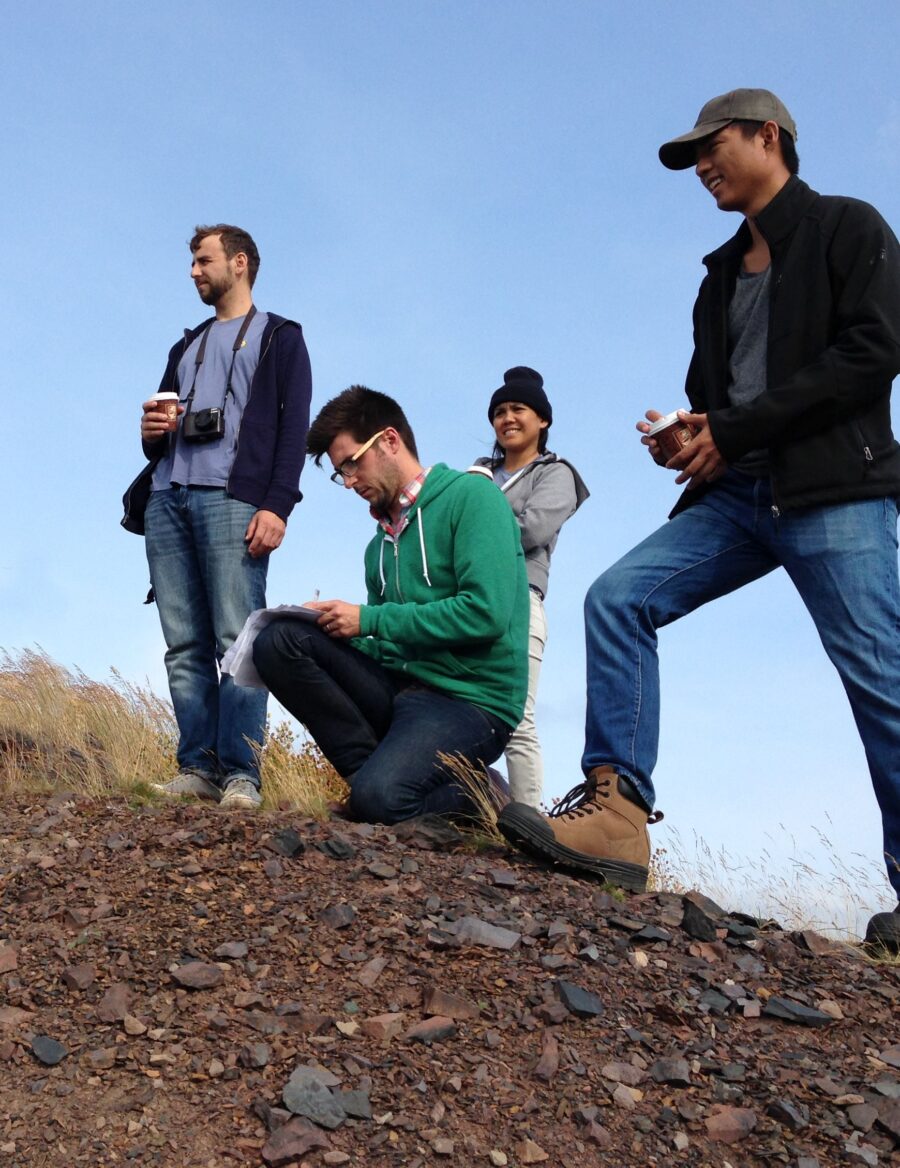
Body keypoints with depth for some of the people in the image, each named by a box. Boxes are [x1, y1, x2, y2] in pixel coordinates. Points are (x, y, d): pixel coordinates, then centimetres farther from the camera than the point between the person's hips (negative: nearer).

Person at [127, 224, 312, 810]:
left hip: (232, 498, -6)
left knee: (237, 641, -13)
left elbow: (294, 428, 0)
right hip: (167, 499, 6)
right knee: (185, 646, -1)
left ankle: (241, 775, -14)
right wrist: (151, 432, 5)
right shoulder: (188, 346, 30)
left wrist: (276, 506, -13)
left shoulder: (280, 337, 12)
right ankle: (198, 767, -1)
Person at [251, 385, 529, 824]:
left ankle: (470, 791, 0)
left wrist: (369, 620, -13)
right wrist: (329, 625, -3)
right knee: (278, 641, -12)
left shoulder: (470, 496, -5)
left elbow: (486, 613, -18)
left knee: (378, 798, -32)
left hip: (470, 701, -7)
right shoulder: (381, 541, 18)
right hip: (398, 687, 7)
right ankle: (379, 769, -8)